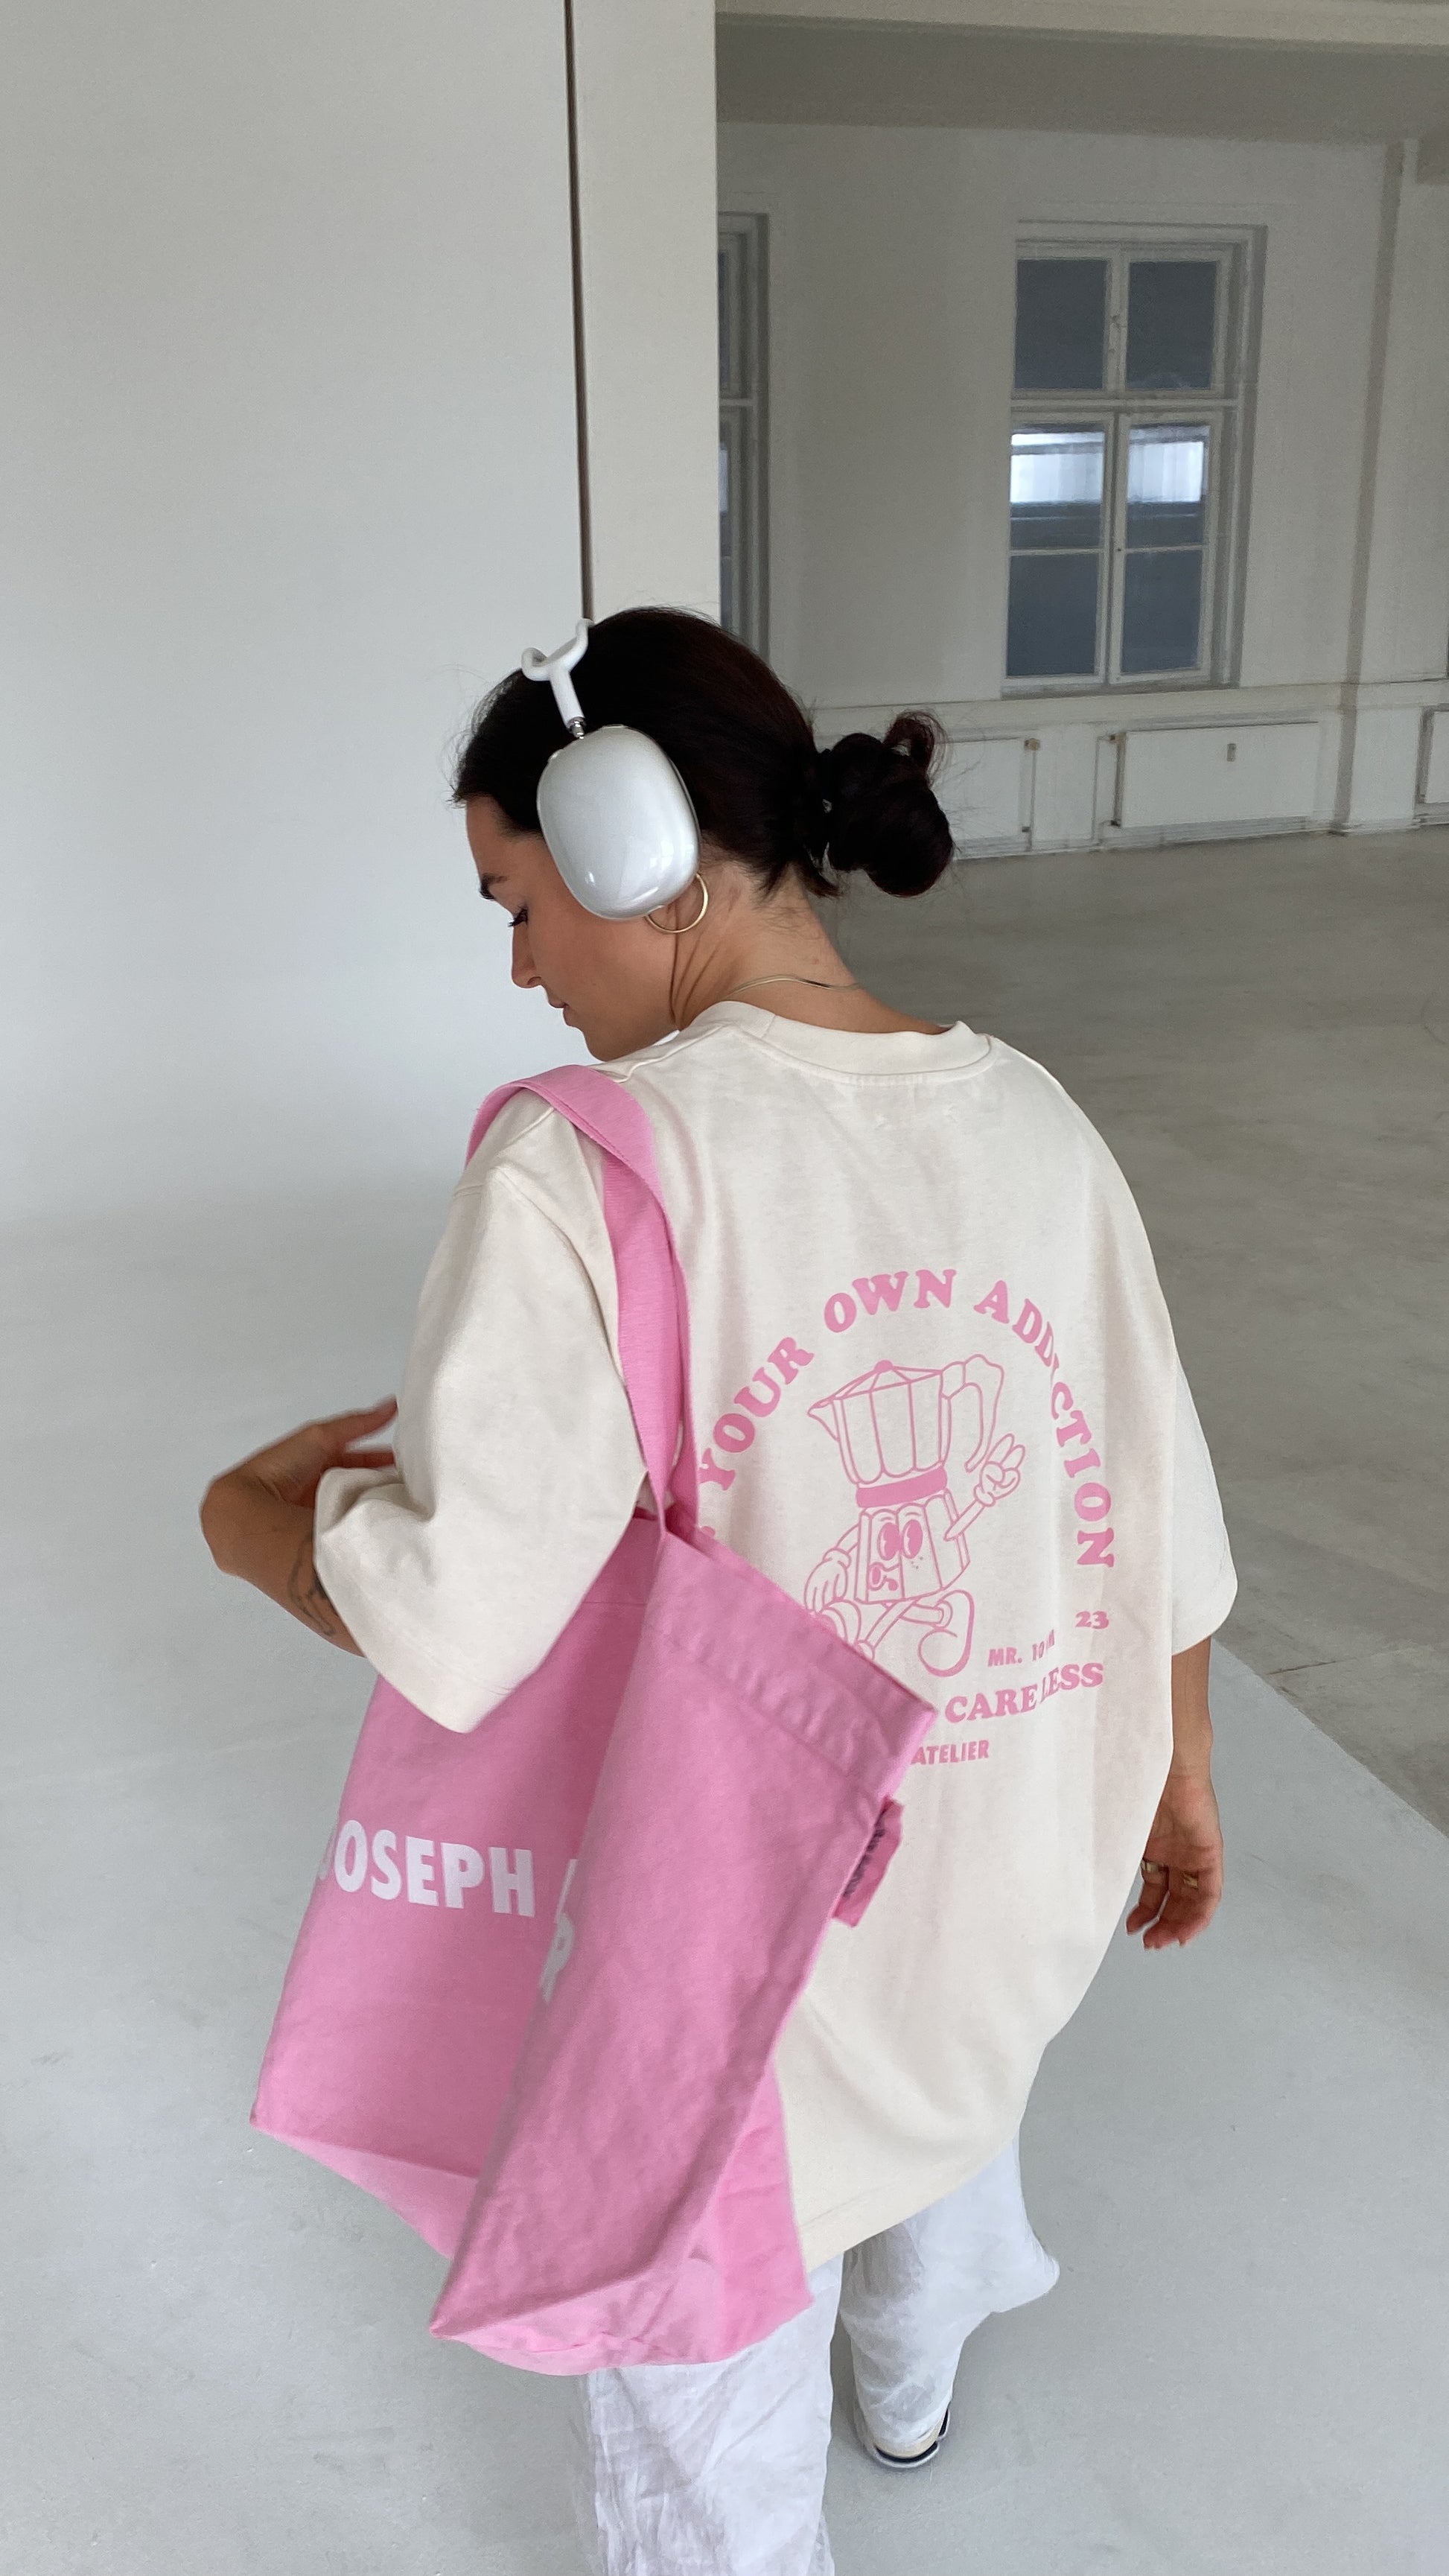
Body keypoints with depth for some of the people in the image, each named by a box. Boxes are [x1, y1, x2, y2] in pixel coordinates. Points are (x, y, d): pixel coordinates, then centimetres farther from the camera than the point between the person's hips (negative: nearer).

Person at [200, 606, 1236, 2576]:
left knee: (702, 2394, 22)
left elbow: (454, 1627, -31)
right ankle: (909, 2376, 69)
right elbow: (1161, 1512, -1)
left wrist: (248, 1514, -9)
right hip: (1024, 1877, 7)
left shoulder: (582, 1168, -26)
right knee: (950, 2077, 39)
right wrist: (1179, 1783, 15)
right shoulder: (1029, 1117, -8)